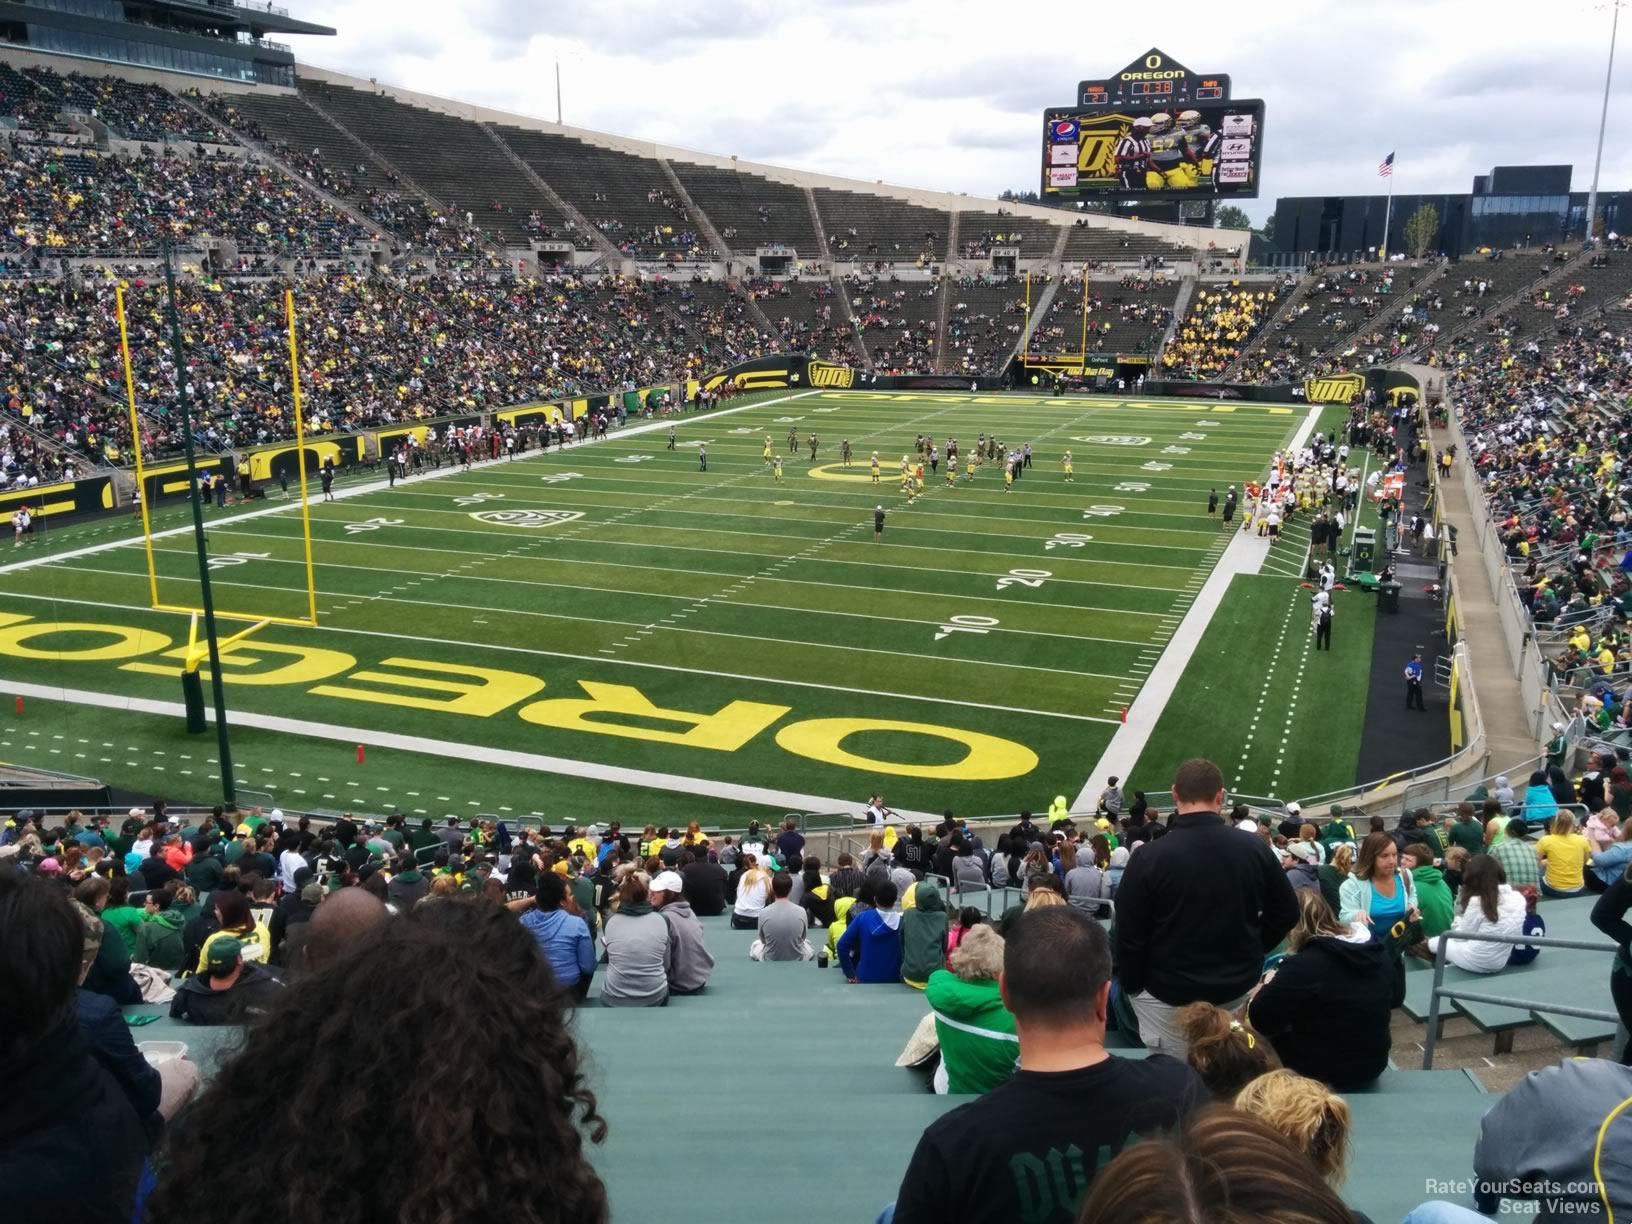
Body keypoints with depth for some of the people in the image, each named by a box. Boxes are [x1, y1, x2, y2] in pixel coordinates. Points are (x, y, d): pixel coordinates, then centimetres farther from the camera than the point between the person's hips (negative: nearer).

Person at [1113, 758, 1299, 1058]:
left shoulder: (1149, 858, -18)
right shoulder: (1256, 849, -7)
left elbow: (1129, 934, -13)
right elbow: (1286, 913, 4)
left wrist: (1132, 985, 4)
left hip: (1170, 994, -4)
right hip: (1237, 989, 4)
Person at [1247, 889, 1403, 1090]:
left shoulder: (1303, 965, -24)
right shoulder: (1379, 951, -2)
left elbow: (1260, 1019, -19)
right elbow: (1396, 998, 17)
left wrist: (1269, 985, -1)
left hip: (1325, 1075, -7)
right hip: (1374, 1064, 7)